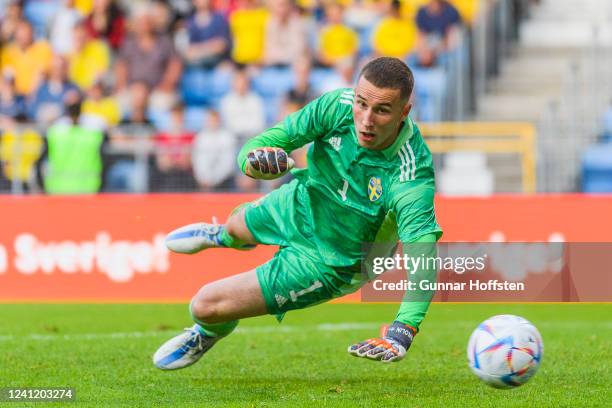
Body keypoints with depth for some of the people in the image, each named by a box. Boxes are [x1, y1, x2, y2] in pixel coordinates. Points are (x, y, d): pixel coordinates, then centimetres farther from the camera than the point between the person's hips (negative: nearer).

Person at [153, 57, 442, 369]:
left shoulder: (411, 177, -41)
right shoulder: (339, 106, -29)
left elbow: (422, 256, -47)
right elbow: (275, 138, -23)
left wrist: (403, 332, -61)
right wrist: (252, 159, -48)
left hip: (331, 262, -5)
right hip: (303, 202, 5)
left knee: (205, 306, -3)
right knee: (237, 225, 37)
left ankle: (211, 330, 37)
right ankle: (221, 236, 78)